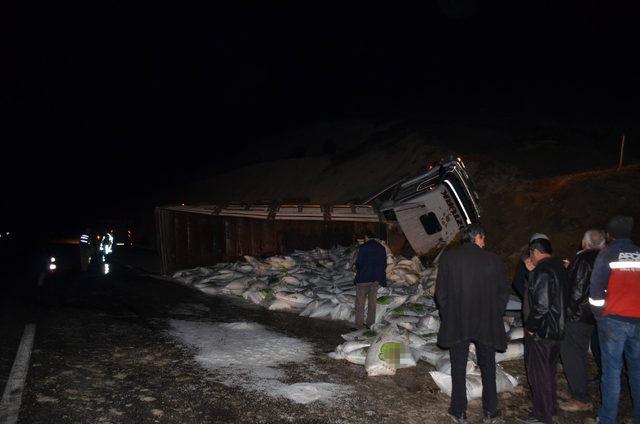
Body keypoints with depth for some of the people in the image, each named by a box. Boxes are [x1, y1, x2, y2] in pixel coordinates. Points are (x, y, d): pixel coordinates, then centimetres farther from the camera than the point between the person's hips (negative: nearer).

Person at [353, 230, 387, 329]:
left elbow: (359, 262, -13)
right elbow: (384, 264, 7)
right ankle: (371, 324, 15)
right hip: (375, 279, 5)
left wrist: (358, 269, 7)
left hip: (363, 278, -5)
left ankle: (358, 324, 4)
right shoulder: (381, 248, 5)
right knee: (372, 302, 12)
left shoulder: (363, 247, -12)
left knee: (360, 302, 3)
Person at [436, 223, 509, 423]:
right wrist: (495, 315, 11)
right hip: (487, 324, 1)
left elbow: (440, 291, -5)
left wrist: (447, 315, 7)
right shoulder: (493, 259, -8)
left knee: (458, 368, 11)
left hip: (456, 323, 0)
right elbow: (503, 292, -2)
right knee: (488, 368, 16)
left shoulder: (448, 257, -8)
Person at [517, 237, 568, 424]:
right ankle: (551, 407, 32)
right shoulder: (560, 267, 8)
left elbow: (541, 305, -25)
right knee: (550, 370, 20)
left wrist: (531, 327, -15)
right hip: (557, 330, 9)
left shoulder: (541, 271, -21)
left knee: (538, 372, 2)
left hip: (540, 332, -9)